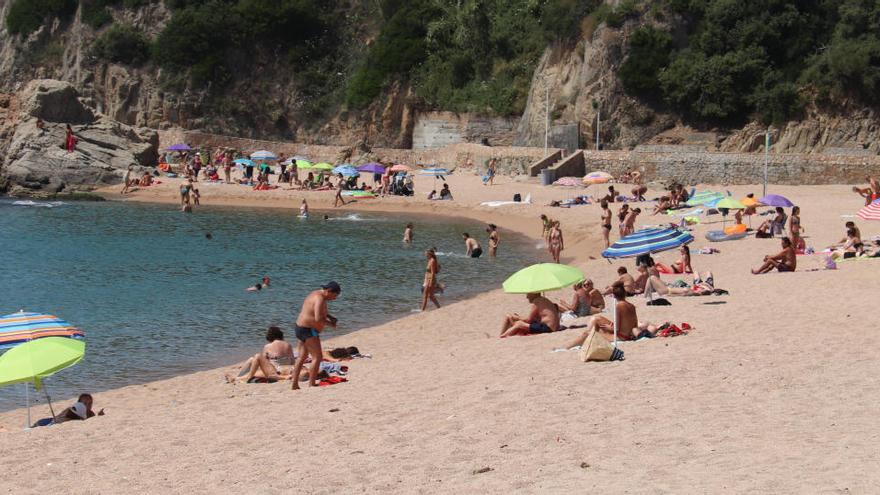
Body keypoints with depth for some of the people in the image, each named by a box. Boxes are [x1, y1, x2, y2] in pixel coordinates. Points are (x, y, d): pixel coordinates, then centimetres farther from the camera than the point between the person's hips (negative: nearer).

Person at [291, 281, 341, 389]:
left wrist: (329, 316, 15)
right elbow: (318, 319, -27)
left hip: (300, 328, 11)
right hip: (308, 330, -11)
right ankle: (311, 384, -7)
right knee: (317, 357, -6)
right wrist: (330, 323, -11)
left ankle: (295, 384, 14)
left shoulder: (316, 294, 13)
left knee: (301, 357, 13)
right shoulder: (320, 299, -19)